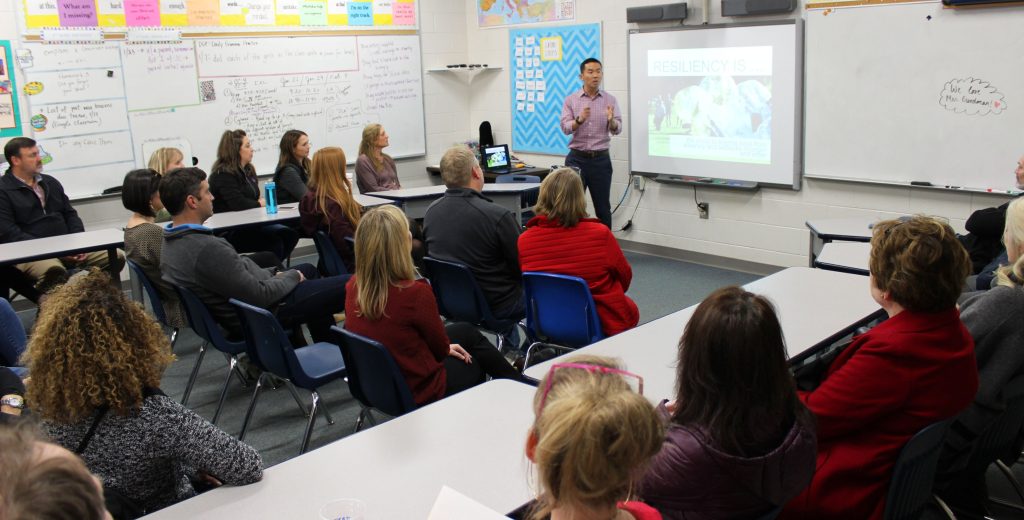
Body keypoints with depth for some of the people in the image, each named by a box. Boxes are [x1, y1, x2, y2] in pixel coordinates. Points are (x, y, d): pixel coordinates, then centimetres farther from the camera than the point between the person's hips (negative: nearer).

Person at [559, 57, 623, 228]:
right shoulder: (571, 100, 1)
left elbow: (617, 130, -7)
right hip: (576, 158, 0)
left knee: (603, 207, 6)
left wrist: (611, 120, -29)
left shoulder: (610, 100, 2)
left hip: (601, 159, 0)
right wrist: (579, 120, -30)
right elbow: (565, 128, -10)